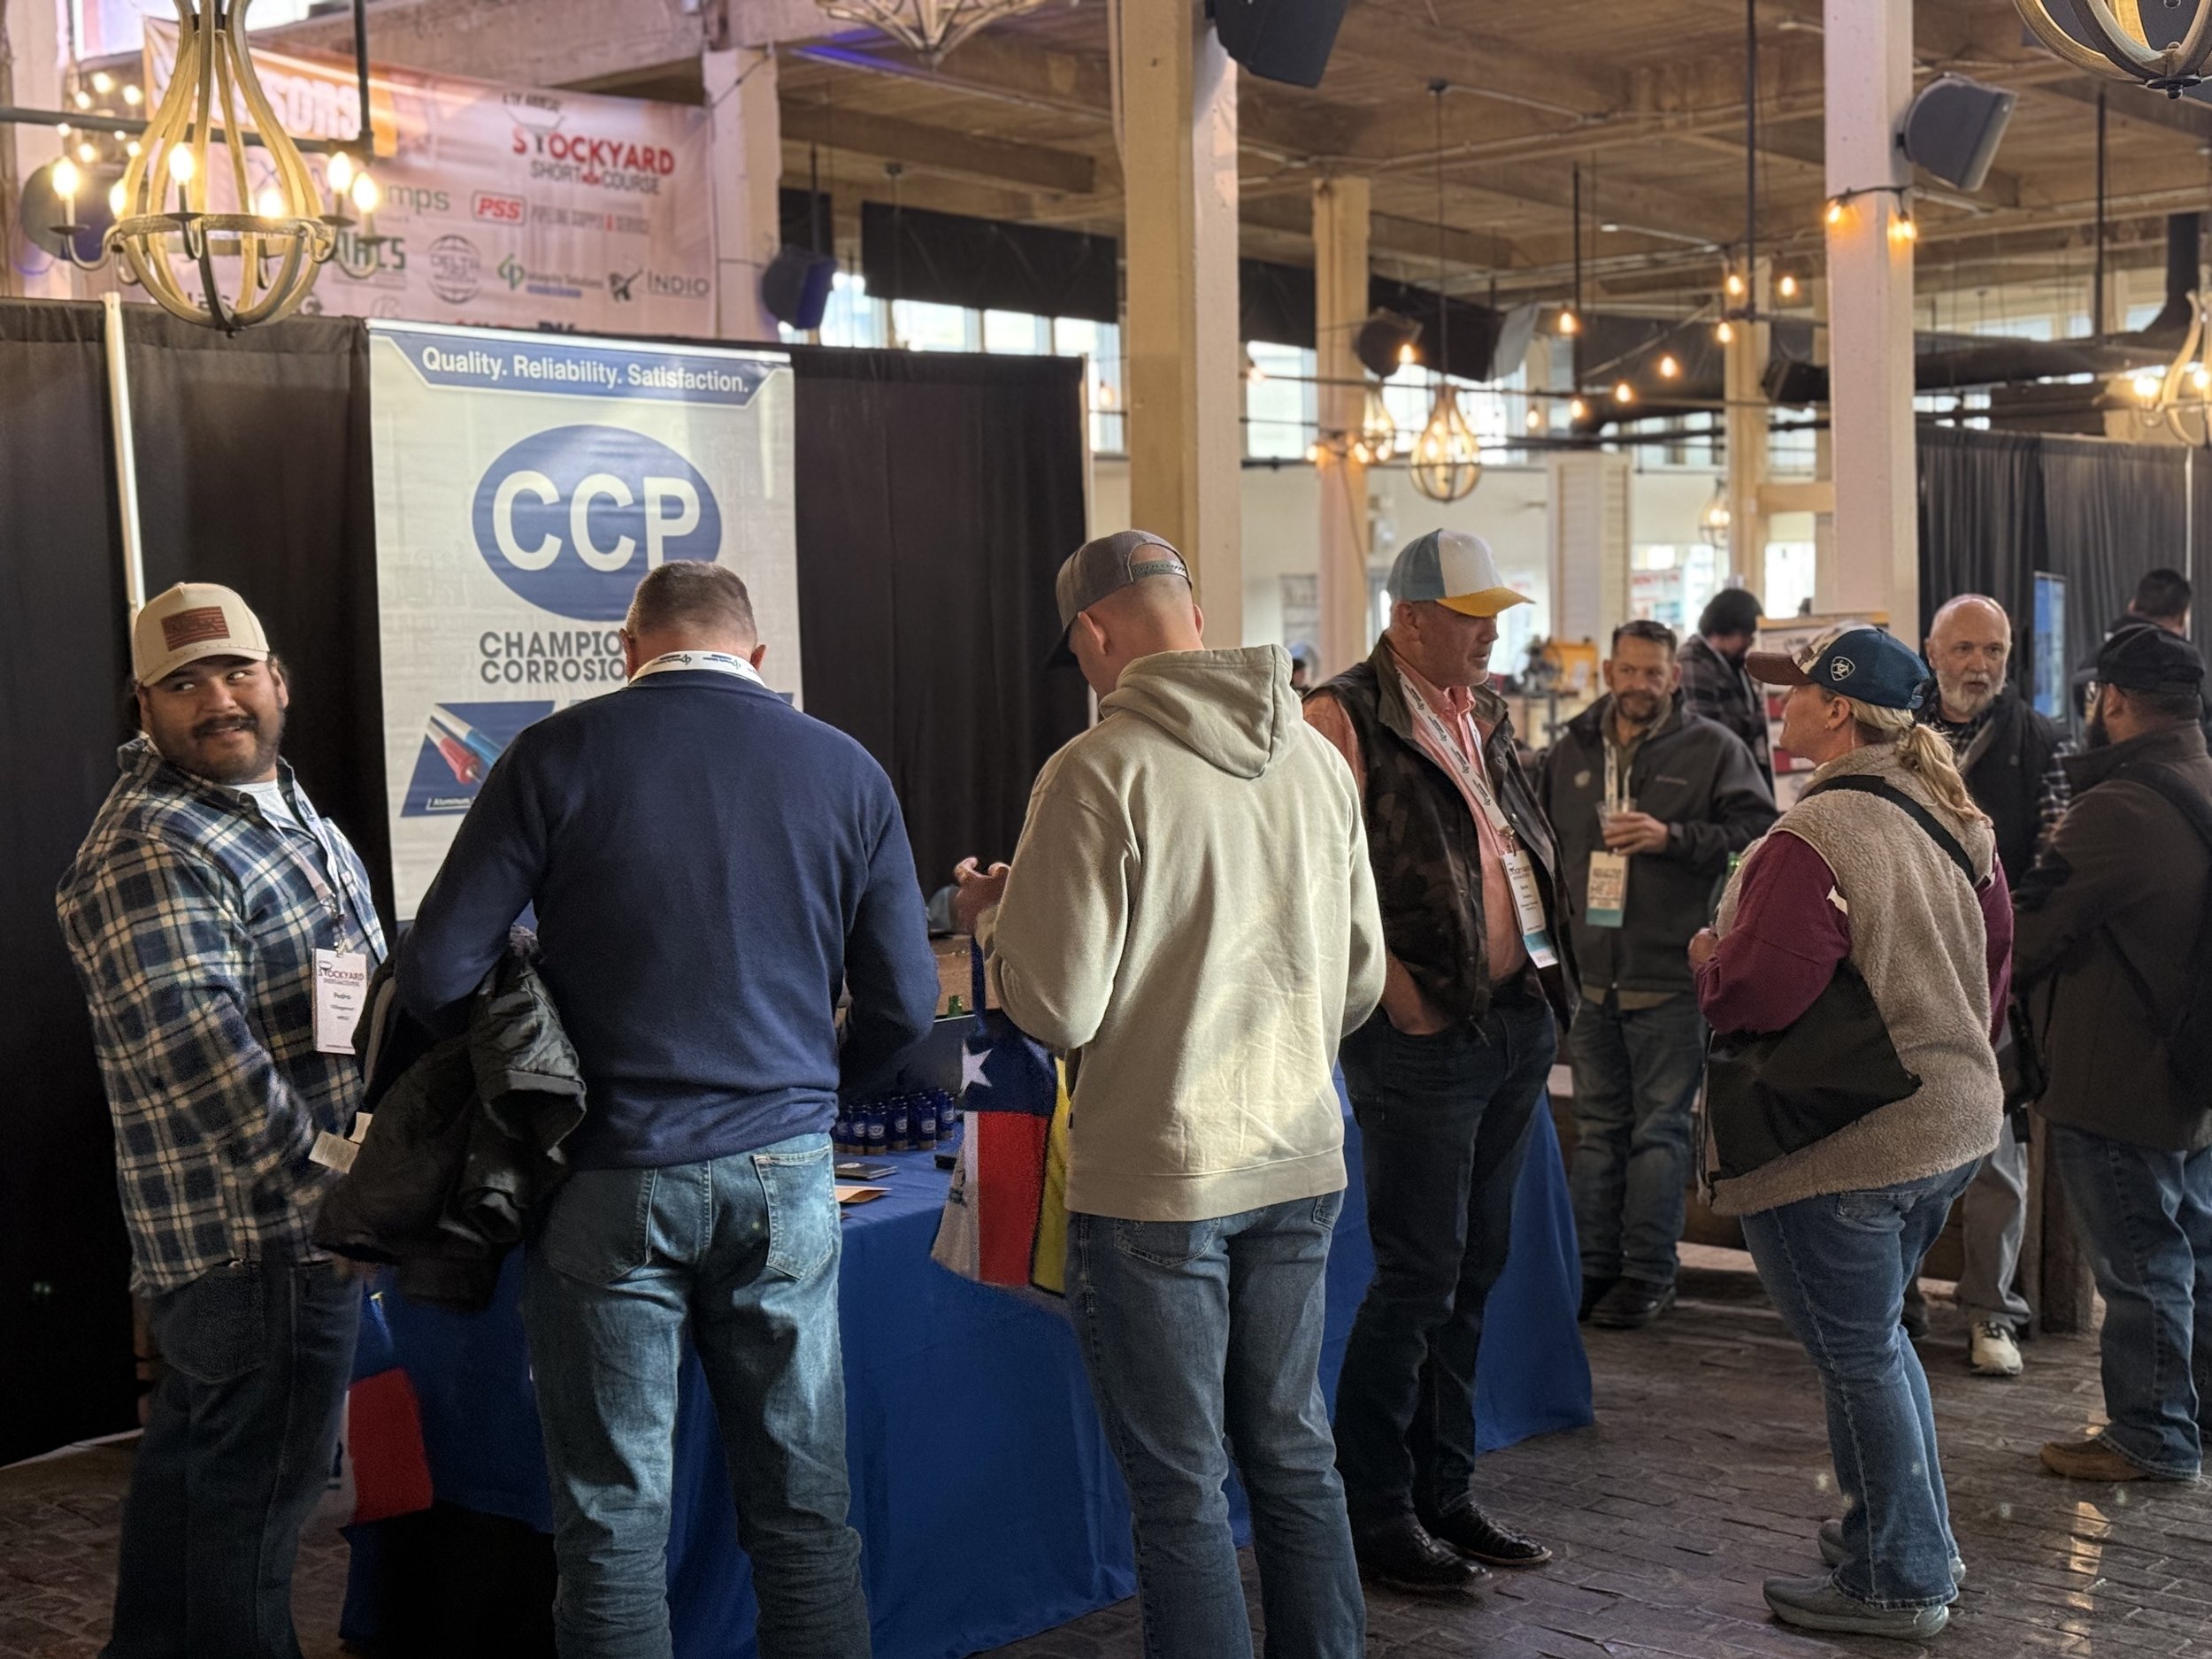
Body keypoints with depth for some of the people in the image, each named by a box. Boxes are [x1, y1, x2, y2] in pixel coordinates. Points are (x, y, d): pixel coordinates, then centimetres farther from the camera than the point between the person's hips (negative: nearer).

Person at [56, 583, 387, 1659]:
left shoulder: (299, 819, 14)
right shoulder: (148, 851, -16)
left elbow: (366, 995, 23)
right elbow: (200, 1049, -26)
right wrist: (332, 1182, -25)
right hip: (262, 1237, -10)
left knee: (190, 1467, 20)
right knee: (256, 1491, -2)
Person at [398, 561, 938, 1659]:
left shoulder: (557, 756, -3)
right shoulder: (846, 772, 4)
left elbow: (437, 972, -6)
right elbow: (904, 1003, 5)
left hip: (611, 1181, -2)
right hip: (783, 1173, 2)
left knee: (614, 1520, 8)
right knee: (804, 1508, 12)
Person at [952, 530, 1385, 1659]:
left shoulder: (1097, 771, -16)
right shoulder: (1317, 759, 3)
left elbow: (1057, 1008, -16)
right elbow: (1360, 982, 10)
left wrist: (992, 920, 3)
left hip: (1154, 1180, -6)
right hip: (1299, 1162, 6)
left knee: (1180, 1488, 6)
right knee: (1293, 1456, 18)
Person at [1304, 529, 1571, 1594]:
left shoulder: (1483, 710, 14)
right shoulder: (1346, 718, -11)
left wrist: (1542, 978, 12)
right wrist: (1399, 996, -17)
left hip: (1516, 1020, 8)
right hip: (1423, 1034, -8)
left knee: (1473, 1270, 14)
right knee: (1419, 1275, -4)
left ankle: (1444, 1494, 25)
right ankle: (1375, 1515, 9)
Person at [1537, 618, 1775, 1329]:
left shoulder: (1713, 749, -2)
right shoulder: (1572, 750, 12)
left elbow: (1758, 833, -9)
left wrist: (1673, 837, -18)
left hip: (1670, 976, -5)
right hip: (1589, 974, 5)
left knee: (1660, 1129, 1)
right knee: (1598, 1125, 12)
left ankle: (1649, 1273, 10)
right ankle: (1593, 1265, 20)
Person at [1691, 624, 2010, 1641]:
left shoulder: (1814, 841, -23)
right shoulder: (1955, 823, 8)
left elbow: (1753, 994, -24)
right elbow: (1995, 967, 17)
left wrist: (1707, 954, -3)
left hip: (1838, 1147, -9)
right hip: (1951, 1122, 9)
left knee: (1857, 1356, 4)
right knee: (1875, 1337, 24)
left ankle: (1898, 1582, 16)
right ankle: (1916, 1539, 35)